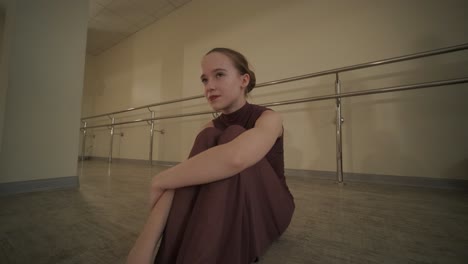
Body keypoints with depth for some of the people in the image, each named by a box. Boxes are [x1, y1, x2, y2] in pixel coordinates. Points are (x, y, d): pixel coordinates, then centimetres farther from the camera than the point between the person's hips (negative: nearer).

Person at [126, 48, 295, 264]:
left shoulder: (268, 118, -19)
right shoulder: (211, 128, -3)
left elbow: (235, 158, -44)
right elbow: (179, 177, -19)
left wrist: (159, 181, -30)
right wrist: (145, 243, -34)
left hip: (269, 207, -3)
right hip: (227, 209, 4)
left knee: (233, 136, -30)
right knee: (207, 140, -24)